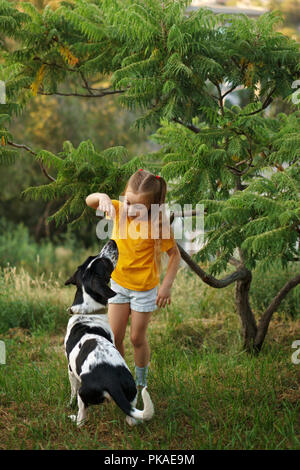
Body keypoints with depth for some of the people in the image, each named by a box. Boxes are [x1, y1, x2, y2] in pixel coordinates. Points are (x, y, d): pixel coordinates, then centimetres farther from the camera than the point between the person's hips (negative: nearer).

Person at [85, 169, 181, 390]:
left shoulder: (157, 224, -24)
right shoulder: (119, 210, -12)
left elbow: (175, 254, -14)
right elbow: (89, 200, -12)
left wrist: (167, 285, -17)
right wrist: (102, 197, -35)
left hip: (144, 288, -4)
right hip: (118, 283, 4)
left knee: (137, 338, 9)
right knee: (115, 336, 7)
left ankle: (141, 384, 32)